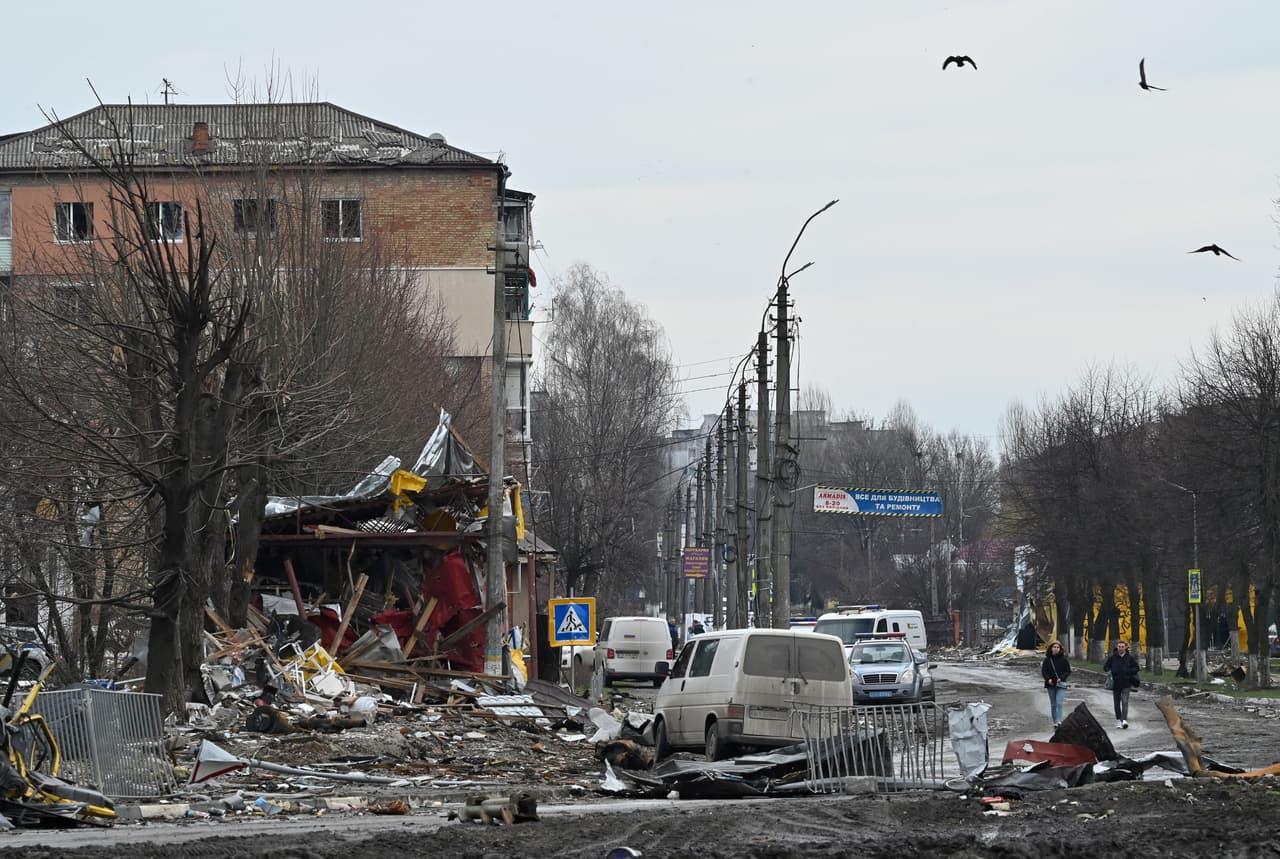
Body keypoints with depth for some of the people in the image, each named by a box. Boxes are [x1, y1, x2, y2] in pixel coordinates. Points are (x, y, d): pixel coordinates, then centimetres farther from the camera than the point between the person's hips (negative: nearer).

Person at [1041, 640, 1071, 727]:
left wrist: (1061, 678, -14)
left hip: (1060, 684, -3)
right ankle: (1055, 722, 17)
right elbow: (1044, 671, 5)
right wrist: (1048, 679, -12)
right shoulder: (1047, 659, 3)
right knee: (1053, 704, 9)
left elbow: (1068, 671, 2)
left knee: (1059, 703, -16)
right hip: (1051, 684, 3)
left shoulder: (1063, 659, -1)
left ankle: (1059, 721, -24)